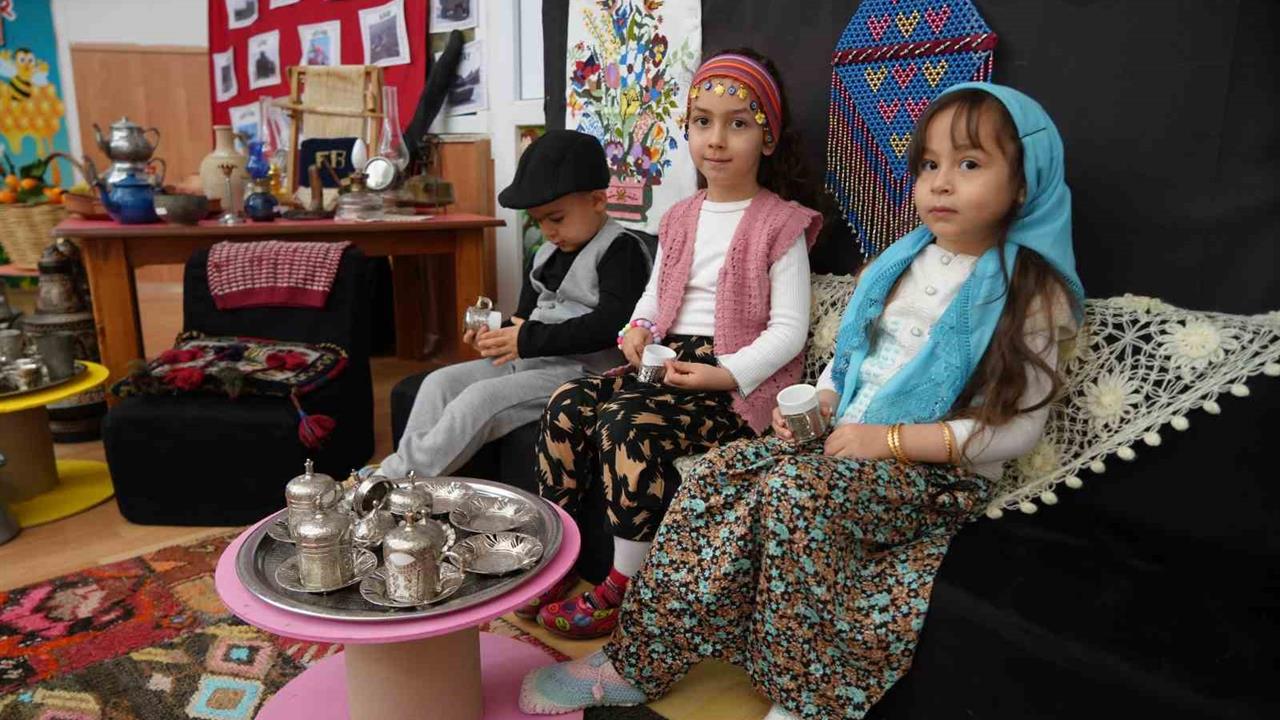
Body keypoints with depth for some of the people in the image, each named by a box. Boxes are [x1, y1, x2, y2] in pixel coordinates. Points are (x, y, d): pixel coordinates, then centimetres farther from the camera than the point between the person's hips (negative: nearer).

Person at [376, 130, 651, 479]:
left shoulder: (621, 249, -10)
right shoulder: (544, 255, 16)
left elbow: (610, 323, -22)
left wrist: (529, 340, -20)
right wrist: (498, 336, 1)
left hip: (582, 369, -9)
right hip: (529, 360, 9)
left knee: (482, 397, -24)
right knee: (440, 382, -3)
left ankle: (396, 480, -15)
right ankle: (404, 469, -6)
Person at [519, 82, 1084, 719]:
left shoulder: (1030, 294, -6)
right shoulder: (900, 262, 12)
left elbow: (1019, 427, -11)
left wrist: (890, 438, -18)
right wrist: (817, 404, -3)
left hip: (940, 470, -6)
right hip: (848, 441, 6)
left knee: (794, 489, -33)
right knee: (721, 473, -18)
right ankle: (636, 660, -14)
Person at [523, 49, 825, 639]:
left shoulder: (781, 223, -4)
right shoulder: (680, 218, 16)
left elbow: (789, 327, -9)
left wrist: (726, 374, -22)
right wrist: (637, 329, 0)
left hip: (735, 381, -7)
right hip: (668, 363, 7)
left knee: (628, 425, -29)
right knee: (567, 403, -12)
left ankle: (622, 588, -11)